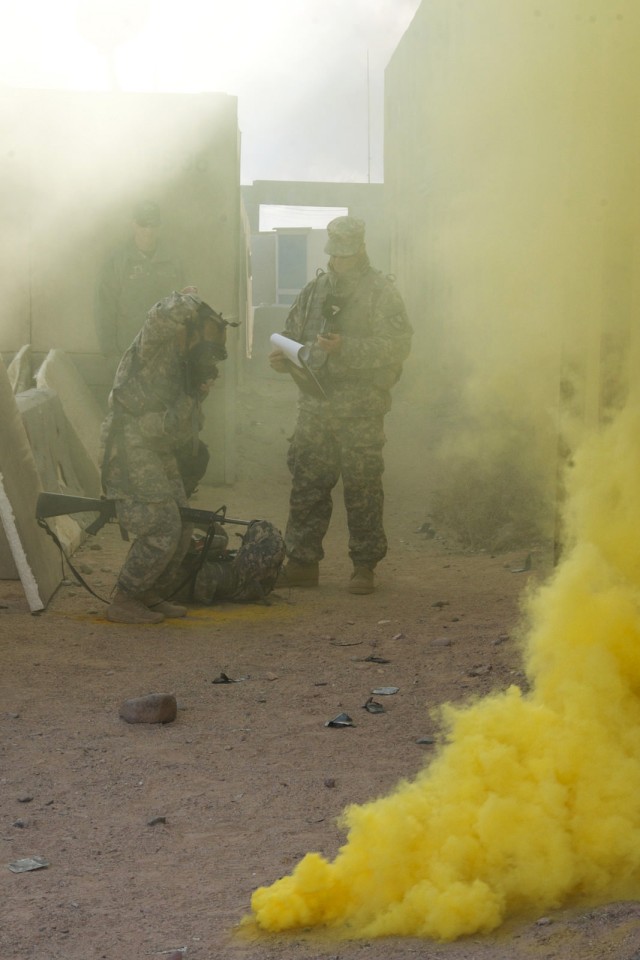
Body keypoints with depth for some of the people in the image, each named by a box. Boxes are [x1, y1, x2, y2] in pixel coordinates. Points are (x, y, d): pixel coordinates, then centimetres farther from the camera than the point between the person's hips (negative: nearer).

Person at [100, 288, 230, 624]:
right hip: (131, 450, -10)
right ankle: (122, 603, -3)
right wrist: (188, 298, -13)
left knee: (181, 528, 11)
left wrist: (198, 393, 5)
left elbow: (182, 426, 19)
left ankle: (151, 595, 23)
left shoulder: (182, 367, 18)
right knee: (161, 530, -12)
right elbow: (168, 315, -31)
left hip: (159, 454, 10)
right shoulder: (157, 345, -9)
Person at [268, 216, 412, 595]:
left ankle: (365, 565, 8)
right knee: (307, 482, 6)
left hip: (360, 410, -5)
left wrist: (345, 349, -21)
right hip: (315, 404, 5)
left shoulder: (381, 292, -3)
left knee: (362, 486, -1)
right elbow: (294, 333, 24)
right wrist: (284, 355, 2)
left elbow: (397, 346, -12)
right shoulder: (316, 290, 14)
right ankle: (303, 561, 13)